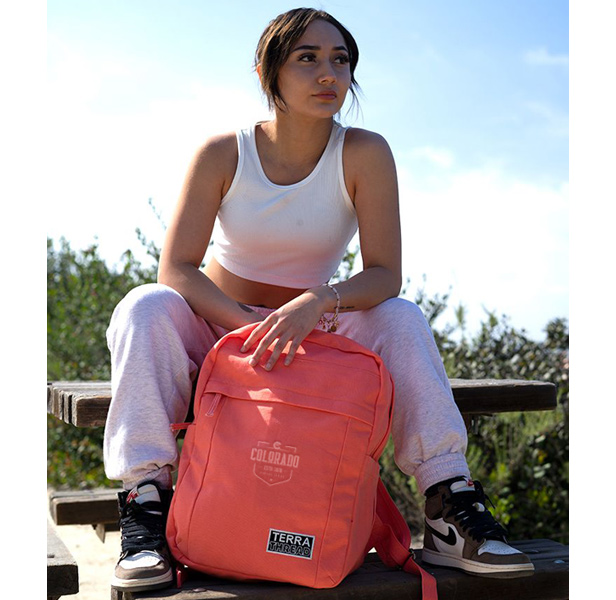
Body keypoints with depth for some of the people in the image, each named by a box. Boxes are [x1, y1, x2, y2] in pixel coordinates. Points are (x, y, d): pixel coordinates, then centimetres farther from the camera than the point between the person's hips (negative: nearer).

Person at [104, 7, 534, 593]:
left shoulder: (364, 154, -11)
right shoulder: (223, 154, -11)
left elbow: (385, 275, -16)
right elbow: (175, 269, -14)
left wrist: (315, 302, -37)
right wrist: (250, 326, -30)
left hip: (315, 334, 0)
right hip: (219, 328, 0)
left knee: (401, 318, -27)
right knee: (145, 307, -29)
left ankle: (450, 513, -28)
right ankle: (145, 501, -32)